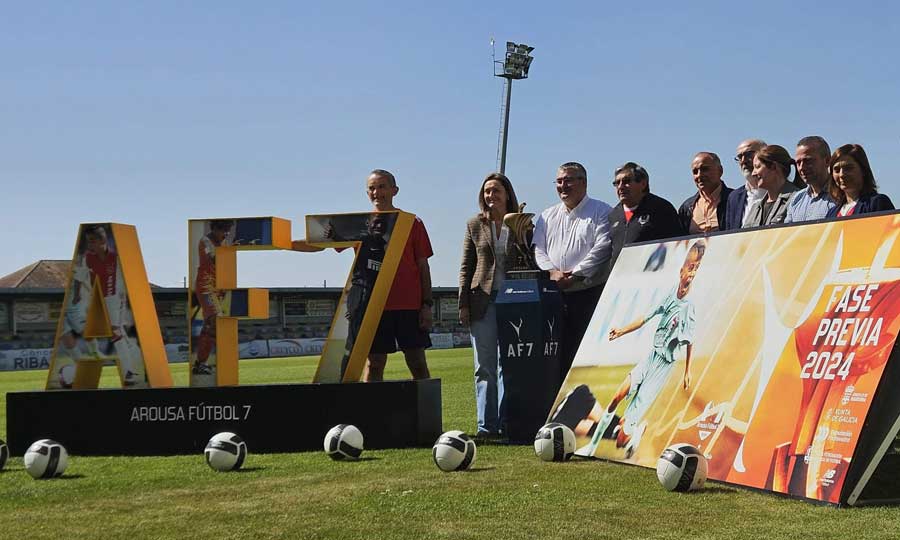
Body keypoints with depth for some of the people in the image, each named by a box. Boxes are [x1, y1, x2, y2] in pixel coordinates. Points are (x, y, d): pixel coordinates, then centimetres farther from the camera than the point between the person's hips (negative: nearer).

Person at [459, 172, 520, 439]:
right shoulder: (475, 225, 9)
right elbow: (466, 267, 7)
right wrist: (463, 304, 2)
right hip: (482, 300, 1)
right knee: (485, 366, 1)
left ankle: (507, 422, 6)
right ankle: (487, 424, 4)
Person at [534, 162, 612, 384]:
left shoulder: (601, 211, 4)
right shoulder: (547, 216, 20)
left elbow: (603, 247, -8)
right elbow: (537, 249, 11)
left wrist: (575, 275, -14)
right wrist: (552, 272, -8)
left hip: (589, 293, -4)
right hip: (555, 295, 4)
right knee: (558, 353, 2)